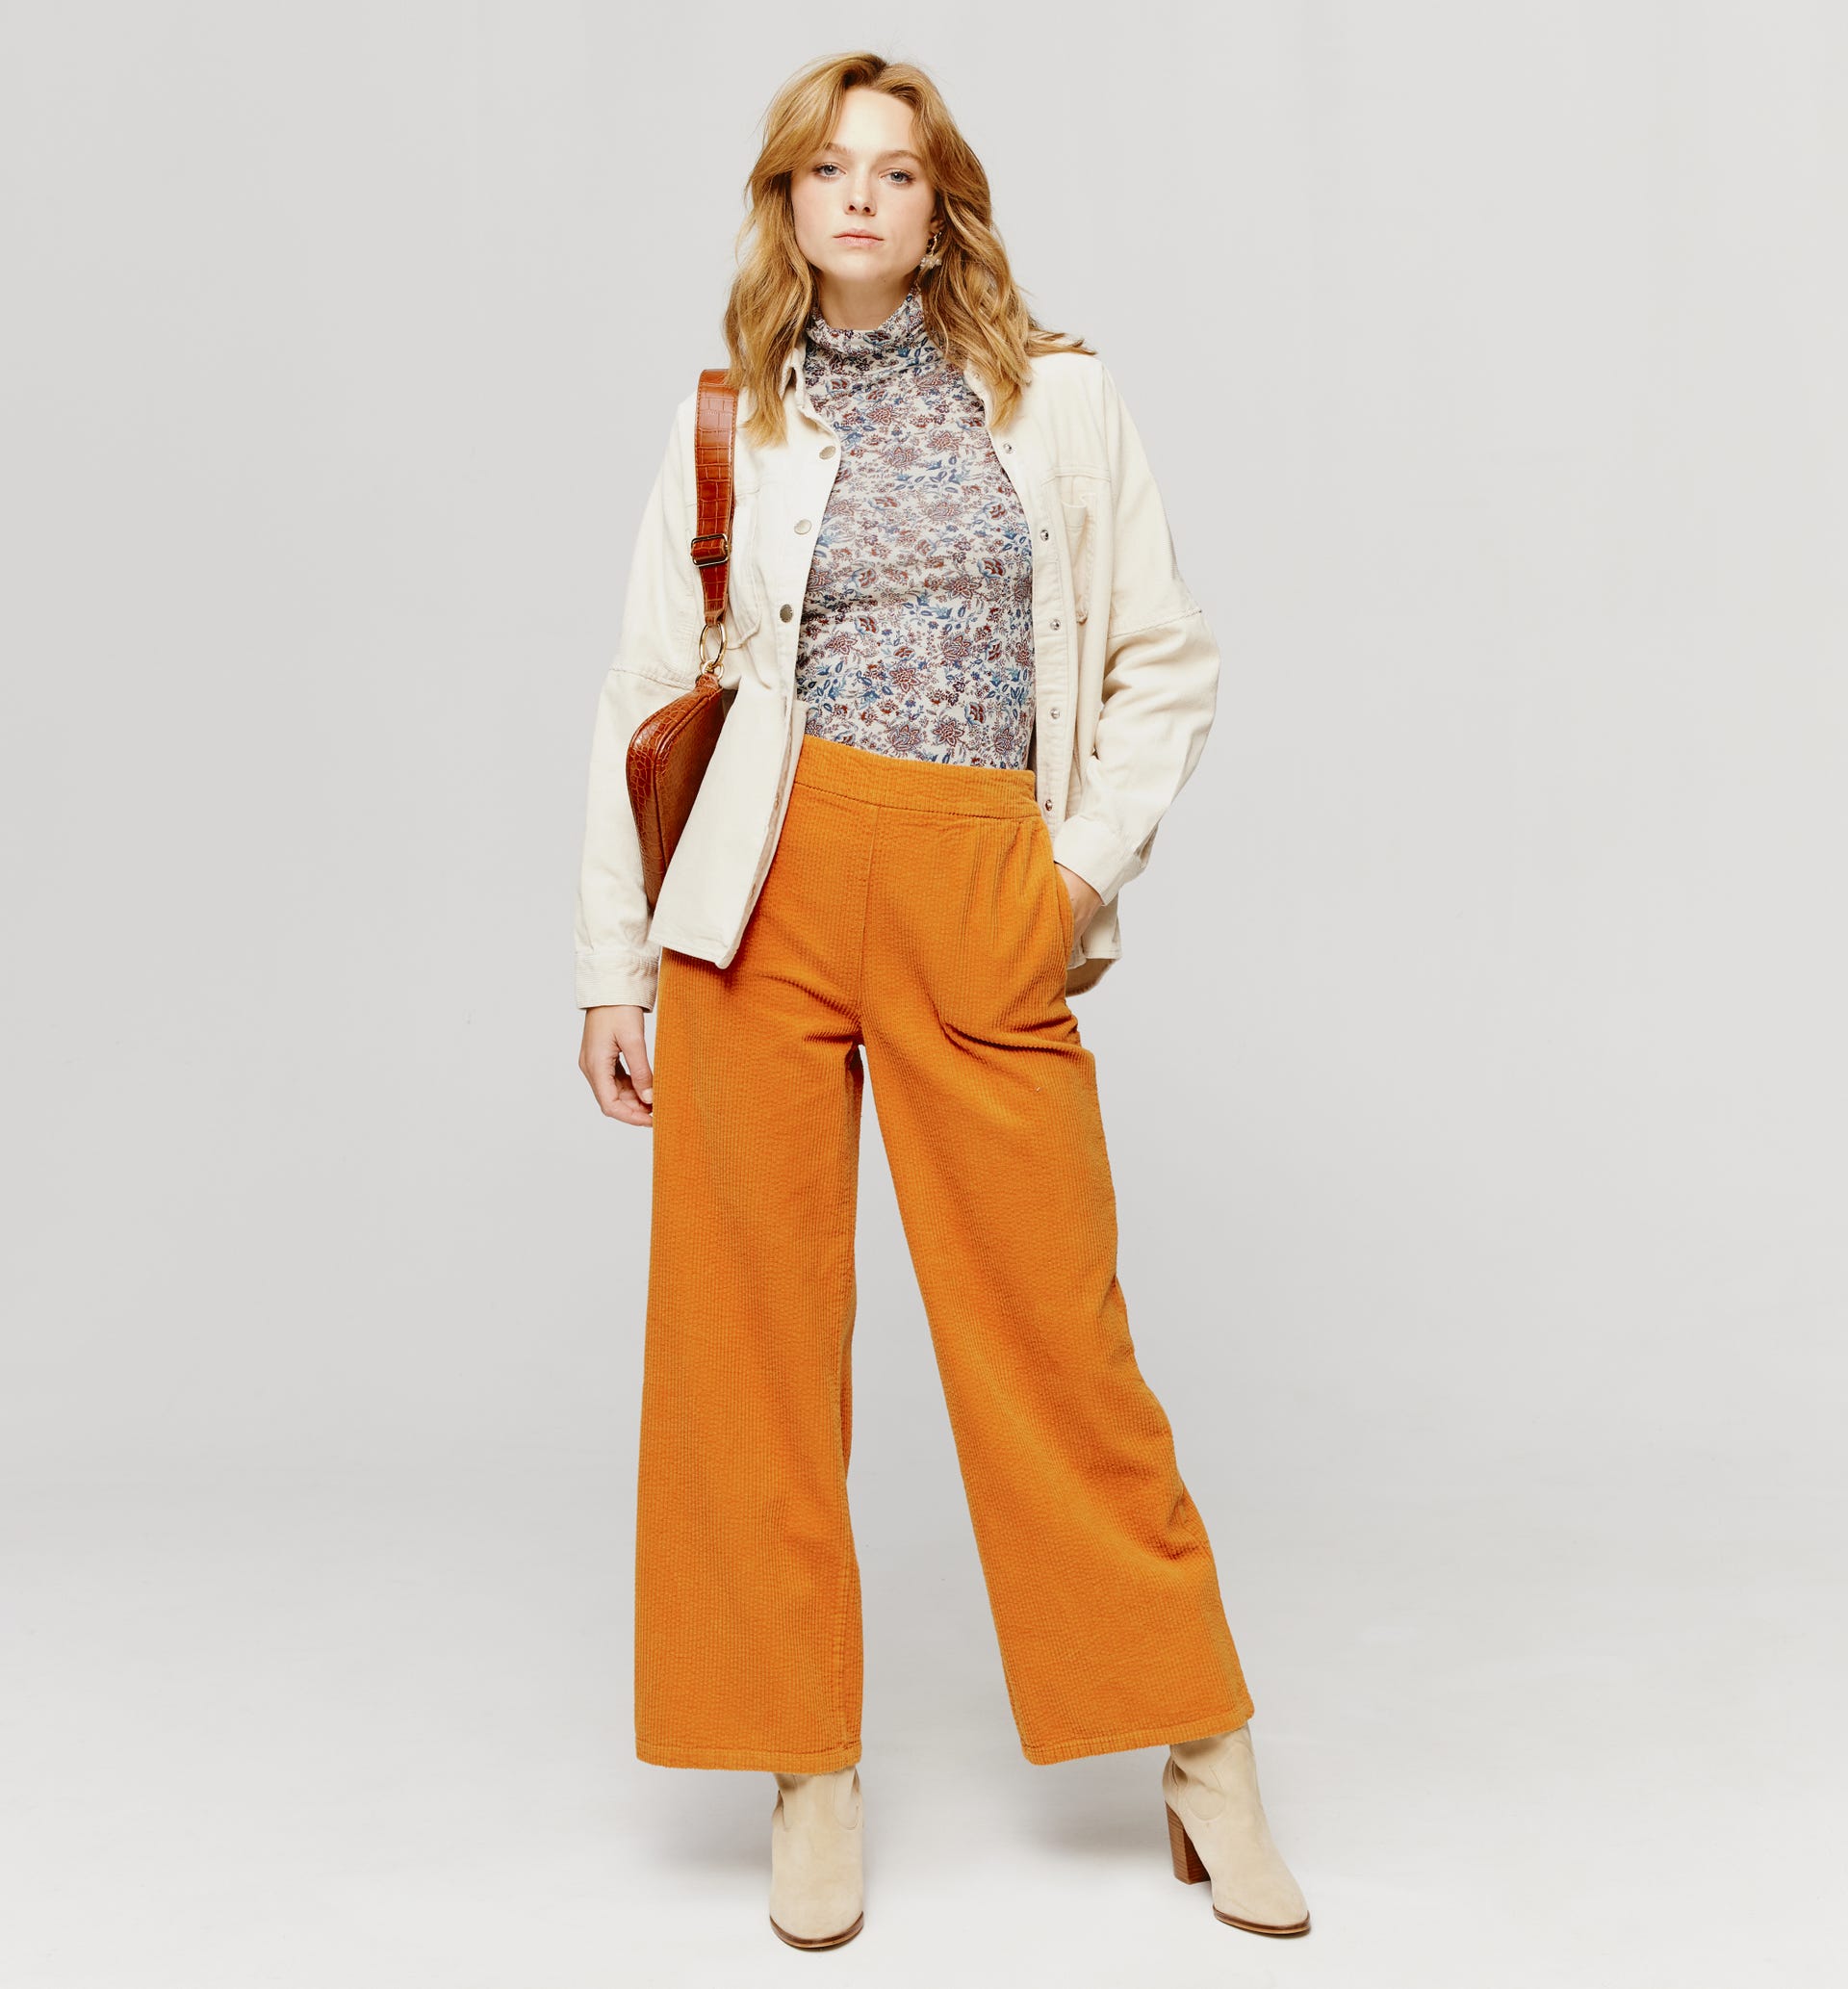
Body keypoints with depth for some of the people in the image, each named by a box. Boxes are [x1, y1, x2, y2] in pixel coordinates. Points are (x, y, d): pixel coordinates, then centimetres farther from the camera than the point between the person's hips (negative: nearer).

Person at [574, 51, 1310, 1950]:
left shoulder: (1060, 396, 10)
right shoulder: (732, 423, 10)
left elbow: (1166, 661, 11)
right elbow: (645, 702, 8)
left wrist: (1094, 858, -2)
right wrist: (614, 968, 4)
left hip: (983, 900, -1)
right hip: (765, 887, 1)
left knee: (1054, 1319, 0)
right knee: (753, 1325, 3)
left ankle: (1204, 1758, 15)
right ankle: (808, 1765, 18)